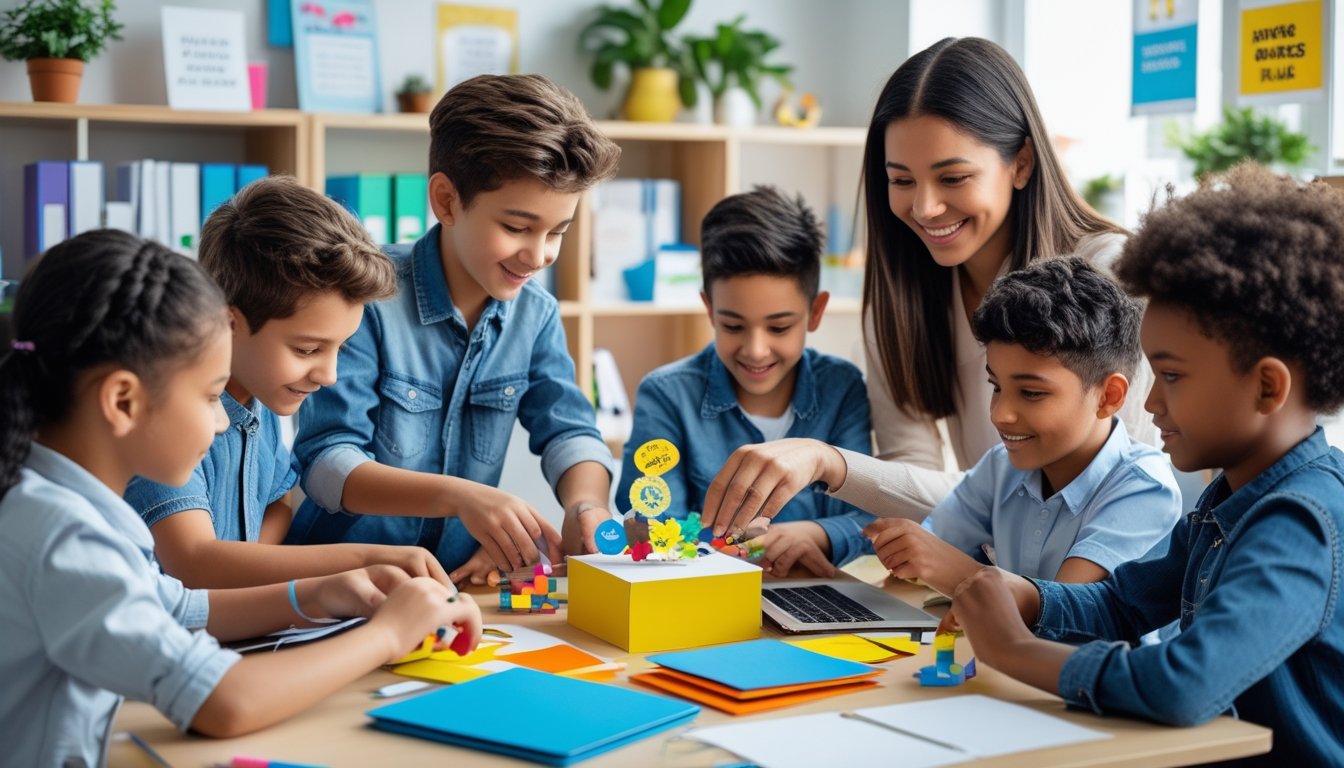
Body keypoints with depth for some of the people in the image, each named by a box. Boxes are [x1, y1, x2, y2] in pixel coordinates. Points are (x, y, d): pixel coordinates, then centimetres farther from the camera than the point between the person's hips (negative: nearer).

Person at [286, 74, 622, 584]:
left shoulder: (536, 314, 3)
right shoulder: (369, 296, -15)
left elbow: (569, 433, 4)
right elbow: (325, 461, -19)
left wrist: (585, 504, -20)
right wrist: (458, 495, -33)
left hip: (464, 579, 6)